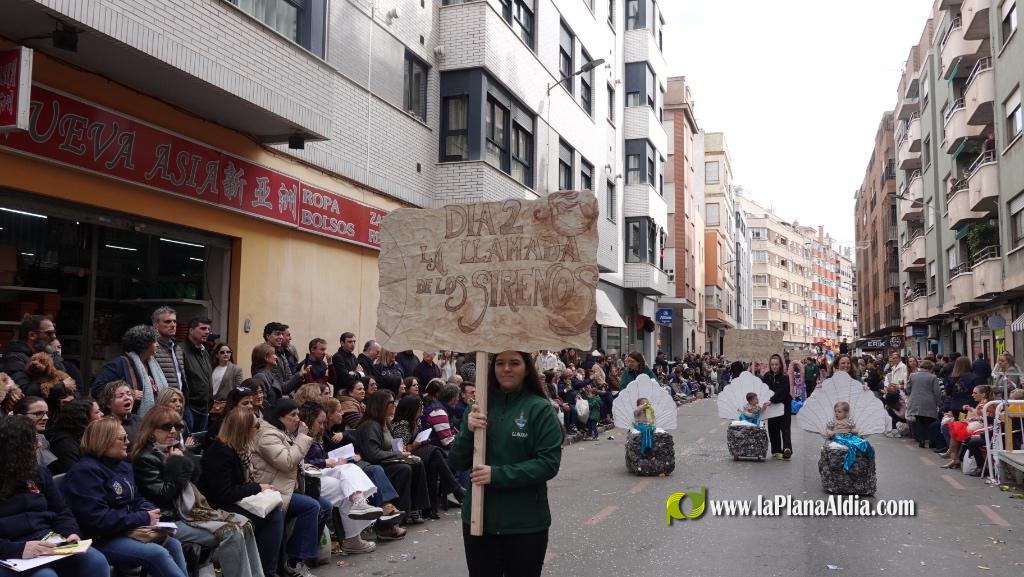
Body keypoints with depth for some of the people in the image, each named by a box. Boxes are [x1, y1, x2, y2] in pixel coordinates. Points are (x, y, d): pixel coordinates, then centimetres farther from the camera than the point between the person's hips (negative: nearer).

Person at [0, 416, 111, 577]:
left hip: (48, 542, 5)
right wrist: (17, 549, -26)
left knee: (97, 562, -21)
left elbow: (61, 510, 19)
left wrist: (70, 533, -2)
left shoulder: (38, 473, 16)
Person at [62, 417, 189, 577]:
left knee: (173, 544, -11)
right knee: (157, 553, -25)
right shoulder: (85, 472, -16)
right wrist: (143, 518, -19)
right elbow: (98, 520, -24)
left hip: (127, 530, 9)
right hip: (100, 540, -9)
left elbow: (136, 498, 21)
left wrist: (150, 511, -4)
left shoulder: (123, 465, 14)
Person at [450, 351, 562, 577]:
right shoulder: (480, 406, 4)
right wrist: (469, 431, -15)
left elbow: (549, 463, -13)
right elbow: (457, 463, 3)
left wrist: (498, 475, -20)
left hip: (526, 523, -3)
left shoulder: (540, 408, -7)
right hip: (478, 518, 3)